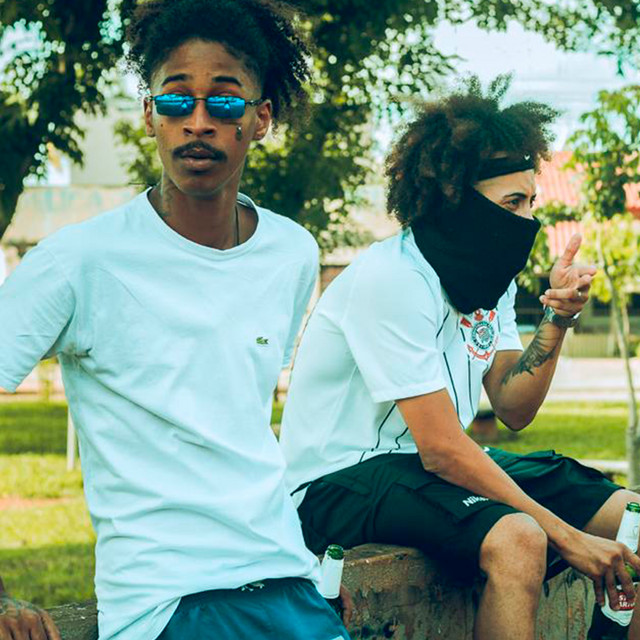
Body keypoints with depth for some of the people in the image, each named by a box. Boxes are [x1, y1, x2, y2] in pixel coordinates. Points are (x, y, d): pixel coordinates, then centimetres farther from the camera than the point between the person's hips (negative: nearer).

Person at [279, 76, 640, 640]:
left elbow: (513, 410, 4)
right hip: (343, 479, -9)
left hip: (439, 463, 9)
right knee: (517, 540, -33)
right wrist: (566, 535, -22)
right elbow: (441, 449, -23)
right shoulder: (393, 277, -22)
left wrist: (557, 322, -13)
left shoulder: (490, 275, 5)